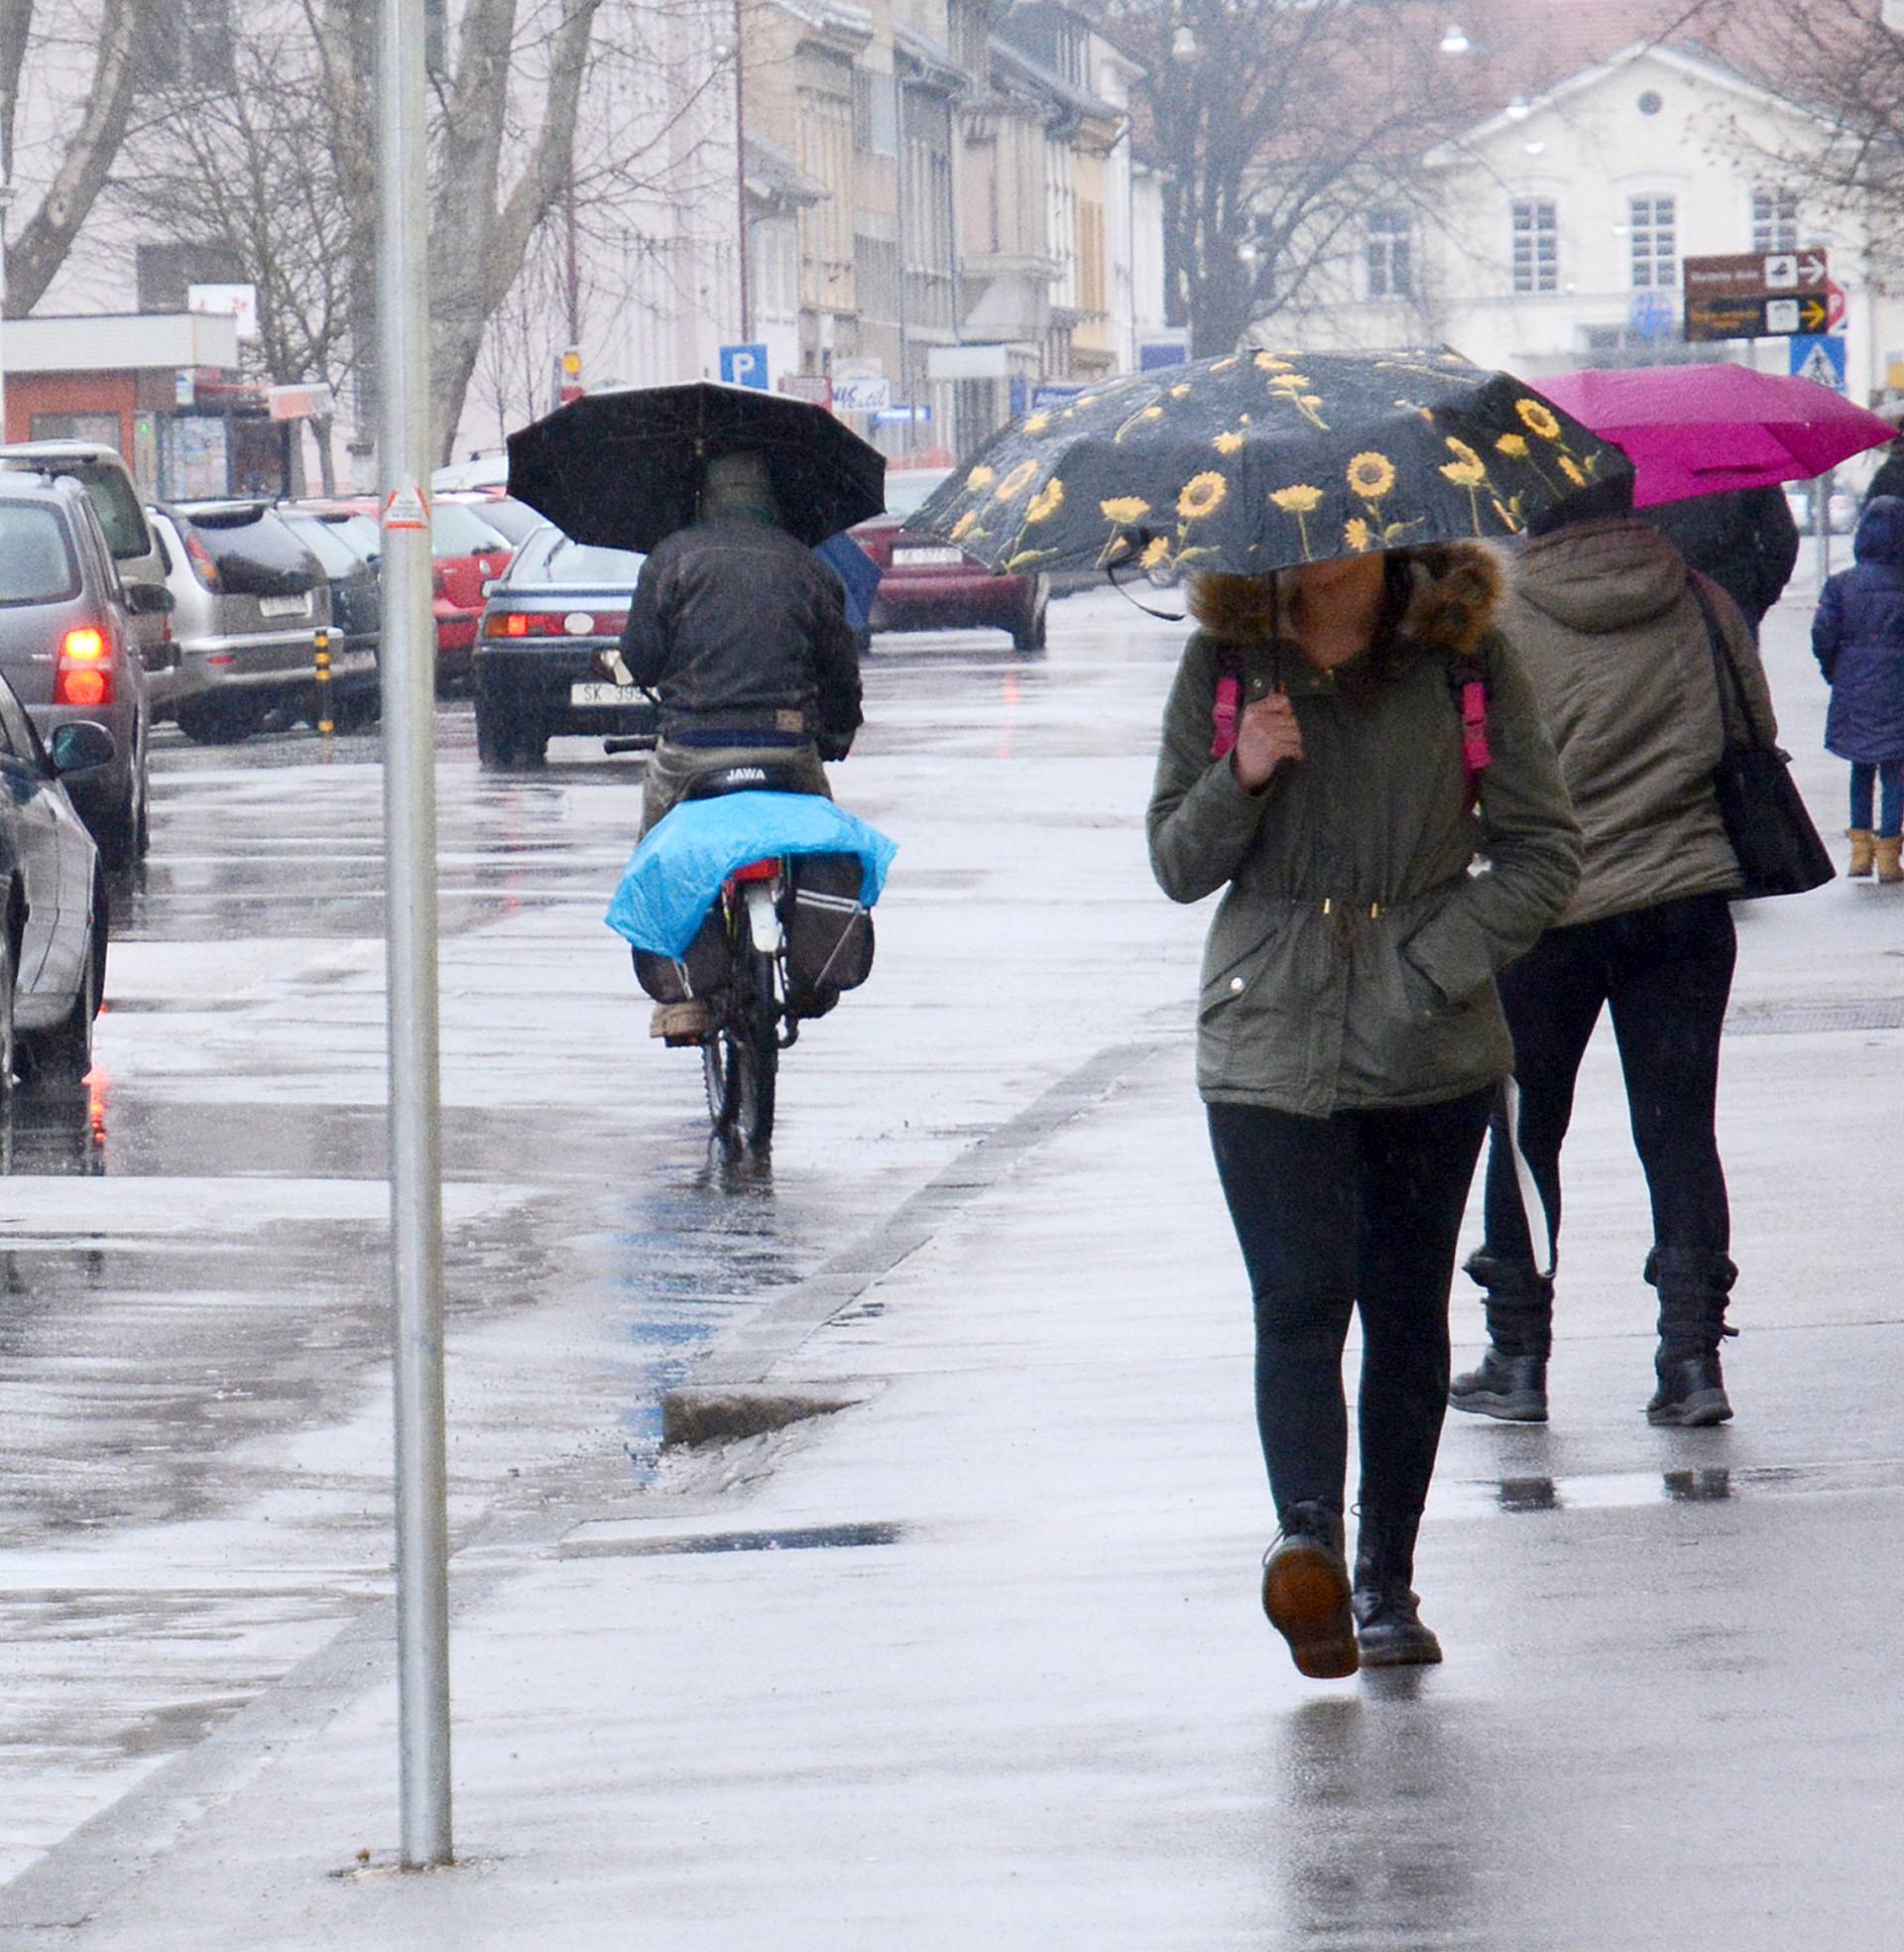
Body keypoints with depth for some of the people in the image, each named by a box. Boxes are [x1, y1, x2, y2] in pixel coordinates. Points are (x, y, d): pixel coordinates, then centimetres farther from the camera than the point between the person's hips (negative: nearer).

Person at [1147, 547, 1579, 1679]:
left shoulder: (1466, 661, 1)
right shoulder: (1226, 663, 4)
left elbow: (1545, 849, 2)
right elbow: (1178, 866, 7)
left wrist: (1438, 967, -9)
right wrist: (1240, 781, -12)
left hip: (1431, 1049, 1)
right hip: (1270, 1044, -1)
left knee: (1408, 1318, 7)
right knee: (1300, 1297, -17)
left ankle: (1387, 1586, 17)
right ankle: (1308, 1541, -31)